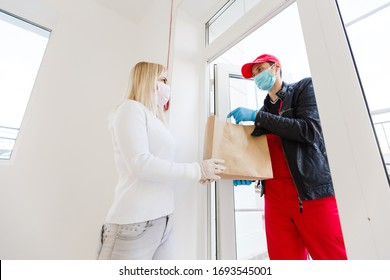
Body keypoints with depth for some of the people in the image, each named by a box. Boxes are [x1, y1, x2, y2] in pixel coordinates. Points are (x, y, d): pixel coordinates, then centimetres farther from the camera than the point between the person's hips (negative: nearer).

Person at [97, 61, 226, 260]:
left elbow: (160, 167, 8)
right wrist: (196, 170, -16)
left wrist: (200, 174, 3)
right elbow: (140, 163, -19)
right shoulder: (131, 108, -6)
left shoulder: (156, 120, 15)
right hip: (134, 222, -7)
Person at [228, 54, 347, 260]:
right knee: (284, 258, 7)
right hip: (275, 196, 4)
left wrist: (256, 117, -12)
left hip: (312, 191, -4)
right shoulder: (263, 111, 18)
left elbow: (310, 130, -12)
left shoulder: (304, 87, 6)